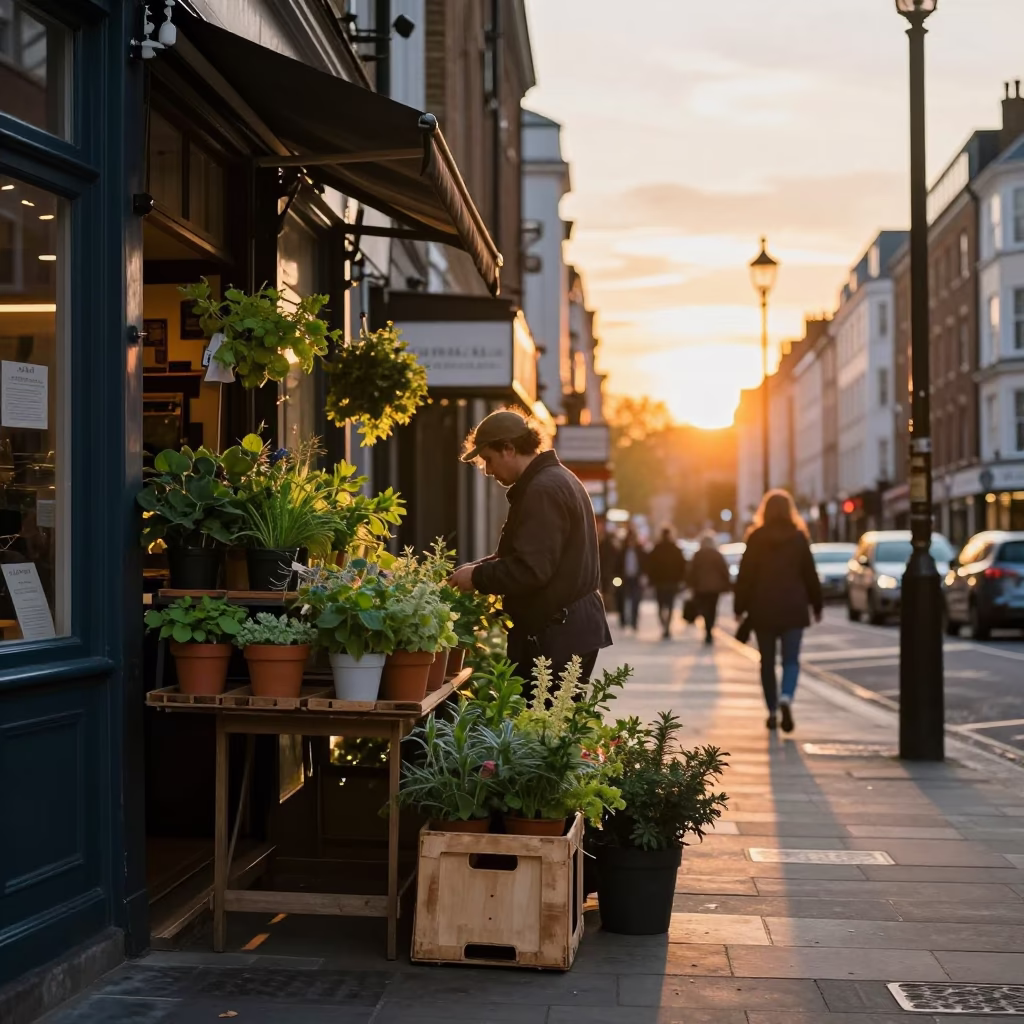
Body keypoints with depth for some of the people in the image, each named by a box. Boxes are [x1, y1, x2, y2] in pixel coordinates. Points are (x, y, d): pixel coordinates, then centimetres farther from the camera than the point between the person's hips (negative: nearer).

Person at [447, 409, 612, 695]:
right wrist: (477, 568, 9)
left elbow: (530, 570, -23)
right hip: (568, 628, 10)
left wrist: (477, 577, -10)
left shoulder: (543, 490, -16)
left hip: (556, 635, -10)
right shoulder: (556, 480, 17)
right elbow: (522, 555, 22)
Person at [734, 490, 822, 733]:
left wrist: (740, 607, 2)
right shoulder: (798, 537, -1)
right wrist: (816, 605, 12)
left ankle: (772, 711, 12)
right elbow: (810, 574, 3)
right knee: (791, 659, 2)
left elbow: (746, 575, -3)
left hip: (763, 608, 0)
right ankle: (786, 698, -24)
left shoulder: (756, 538, -3)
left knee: (767, 661, 10)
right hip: (792, 608, 0)